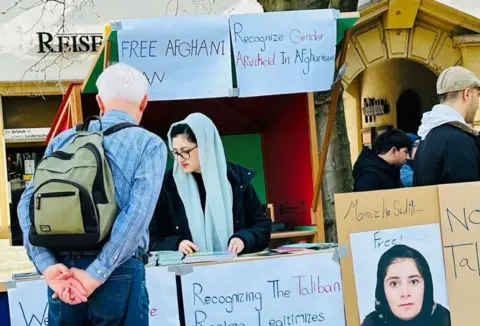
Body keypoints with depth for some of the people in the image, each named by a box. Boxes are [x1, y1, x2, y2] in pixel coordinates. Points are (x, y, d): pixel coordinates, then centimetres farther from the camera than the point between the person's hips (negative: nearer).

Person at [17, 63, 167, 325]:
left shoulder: (63, 140, 13)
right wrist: (96, 275, -14)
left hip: (63, 270, 4)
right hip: (119, 272, -4)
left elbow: (29, 202, 2)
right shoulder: (149, 144, 2)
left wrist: (49, 266, -6)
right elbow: (137, 212, -13)